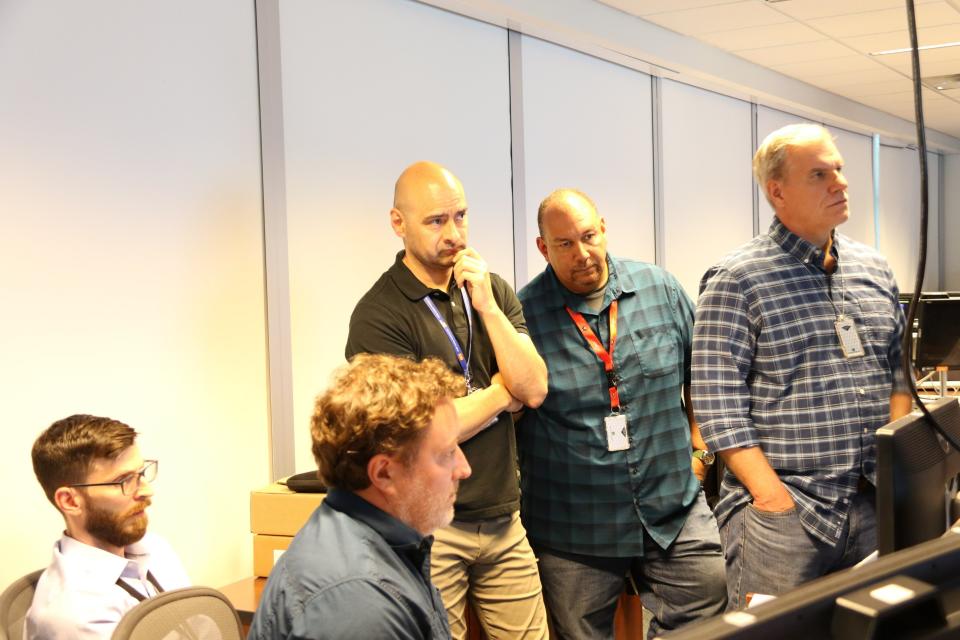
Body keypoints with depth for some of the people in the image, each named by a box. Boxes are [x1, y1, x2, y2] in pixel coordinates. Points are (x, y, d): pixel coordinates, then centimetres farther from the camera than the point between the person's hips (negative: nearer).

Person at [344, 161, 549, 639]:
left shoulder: (494, 291, 6)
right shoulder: (378, 314, -11)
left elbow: (535, 389, -4)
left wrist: (486, 306, -13)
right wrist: (503, 392, -2)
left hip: (503, 518, 5)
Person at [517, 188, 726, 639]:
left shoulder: (661, 290, 2)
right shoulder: (523, 313, -8)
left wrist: (698, 448, 8)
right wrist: (525, 484, -3)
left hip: (674, 513, 3)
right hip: (572, 532, -2)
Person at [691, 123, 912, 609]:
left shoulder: (874, 270, 12)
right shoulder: (736, 281, -8)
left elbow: (897, 373, 18)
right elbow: (718, 406, -12)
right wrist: (774, 498, -17)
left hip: (875, 508, 6)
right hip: (785, 513, -6)